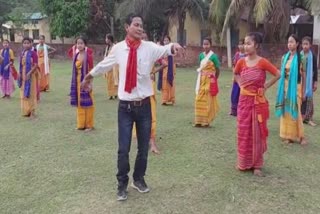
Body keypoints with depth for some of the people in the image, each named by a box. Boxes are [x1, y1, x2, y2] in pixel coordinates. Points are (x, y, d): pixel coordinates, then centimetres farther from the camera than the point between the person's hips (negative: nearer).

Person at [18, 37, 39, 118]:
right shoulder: (22, 53, 9)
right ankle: (26, 111, 22)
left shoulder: (33, 53, -11)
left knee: (31, 93, -1)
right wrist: (20, 74, 5)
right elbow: (21, 65, 14)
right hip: (23, 75, 7)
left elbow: (36, 65, -16)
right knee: (24, 93, 11)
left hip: (31, 75, -7)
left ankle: (32, 111, 6)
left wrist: (29, 73, -24)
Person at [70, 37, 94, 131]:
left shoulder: (88, 56, -11)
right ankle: (81, 124, 23)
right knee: (79, 103, 12)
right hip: (78, 82, 6)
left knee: (87, 103, 1)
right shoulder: (76, 56, 8)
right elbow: (74, 71, 11)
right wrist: (74, 84, 10)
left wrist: (90, 84, -15)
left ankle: (89, 125, 12)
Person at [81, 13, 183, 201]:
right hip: (125, 106, 0)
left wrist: (173, 46, -43)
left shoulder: (149, 47, -3)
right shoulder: (118, 48, 1)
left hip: (144, 105, 0)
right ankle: (122, 184, 23)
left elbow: (164, 50, -19)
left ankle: (139, 179, 35)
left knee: (144, 147, 13)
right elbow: (104, 64, 16)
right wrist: (89, 76, 31)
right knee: (124, 149, 3)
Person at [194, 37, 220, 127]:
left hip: (210, 81, -5)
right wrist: (201, 79, 7)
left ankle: (206, 121, 10)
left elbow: (218, 70, -5)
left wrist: (214, 80, 3)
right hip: (202, 81, 5)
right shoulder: (201, 55, 6)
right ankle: (199, 121, 11)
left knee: (208, 101, 2)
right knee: (199, 100, 4)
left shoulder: (213, 56, -10)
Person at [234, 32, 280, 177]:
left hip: (258, 102, -3)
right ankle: (244, 163, 22)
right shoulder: (241, 62, -1)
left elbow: (278, 75, -6)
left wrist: (265, 87, -5)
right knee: (244, 132, 9)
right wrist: (241, 85, 6)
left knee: (257, 132, 4)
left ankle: (257, 165, 15)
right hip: (244, 101, 3)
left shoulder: (262, 62, -12)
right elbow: (236, 74, 19)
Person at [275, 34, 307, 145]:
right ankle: (288, 135, 17)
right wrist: (280, 89, 9)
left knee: (295, 112, -1)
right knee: (286, 112, 7)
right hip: (285, 87, 4)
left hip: (296, 87, -4)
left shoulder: (301, 58, -6)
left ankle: (299, 135, 13)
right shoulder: (284, 57, 5)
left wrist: (303, 92, -3)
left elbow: (304, 76, -3)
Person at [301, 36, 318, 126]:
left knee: (308, 98, 3)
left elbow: (315, 70, 0)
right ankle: (300, 116, 11)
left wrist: (315, 82, -3)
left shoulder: (313, 56, -3)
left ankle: (308, 117, 10)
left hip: (309, 80, -1)